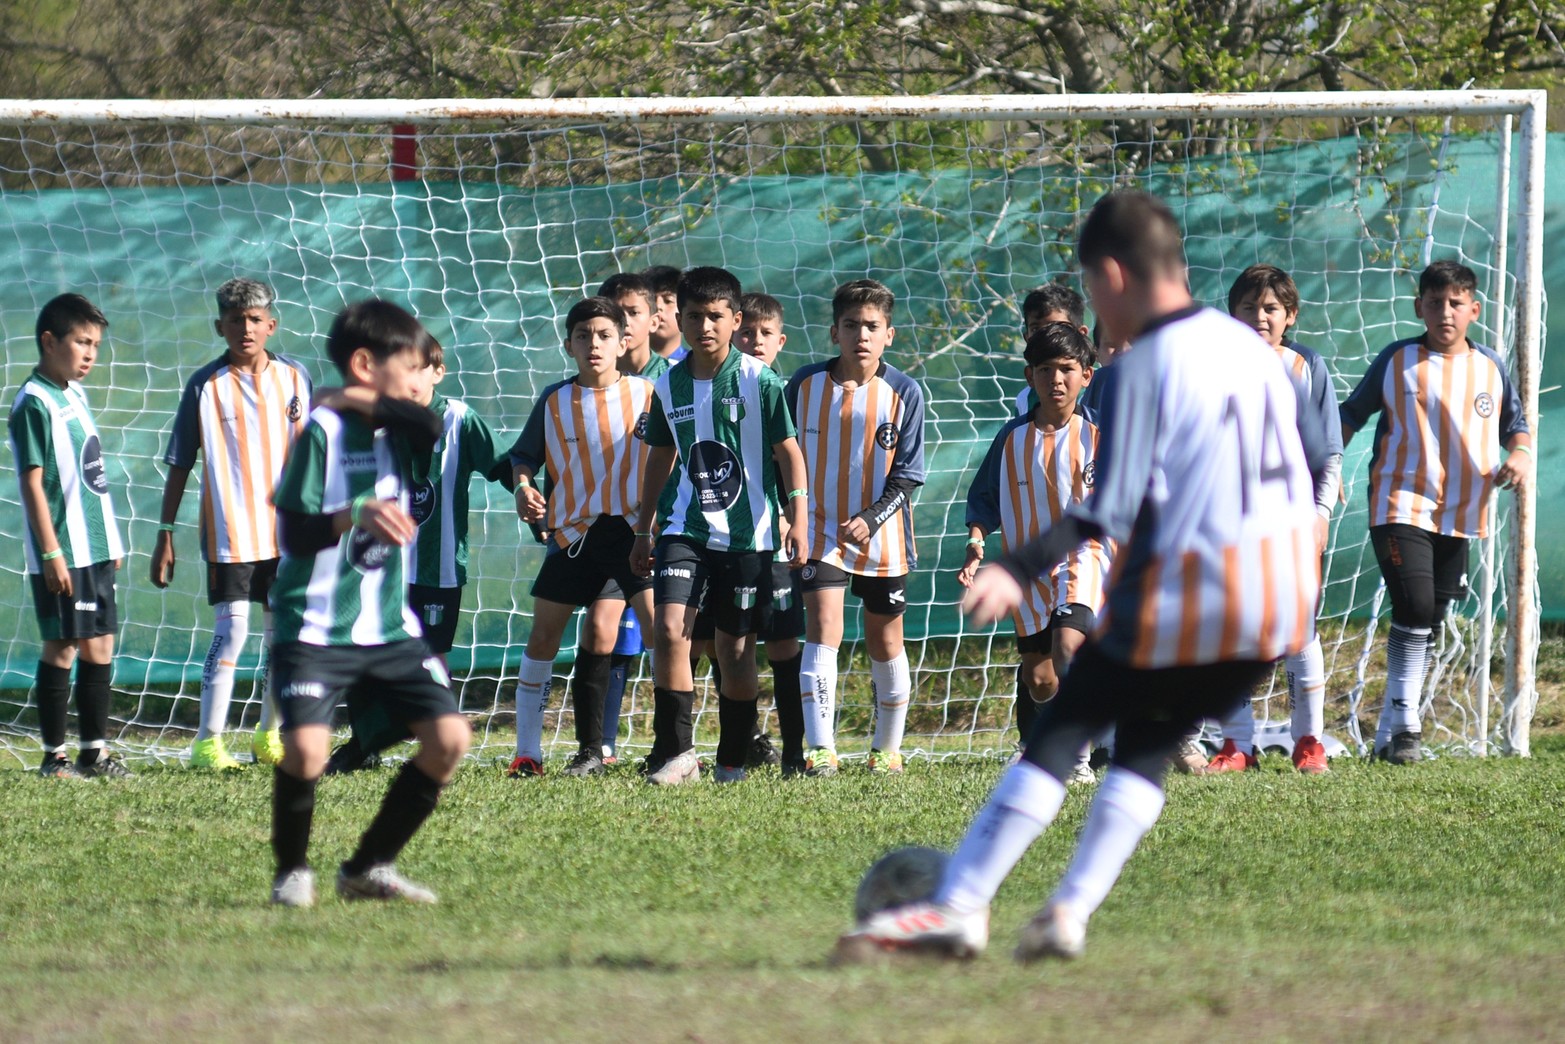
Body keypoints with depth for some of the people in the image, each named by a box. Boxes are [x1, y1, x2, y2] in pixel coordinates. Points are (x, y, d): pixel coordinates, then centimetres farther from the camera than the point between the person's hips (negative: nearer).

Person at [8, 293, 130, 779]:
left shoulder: (75, 395, 14)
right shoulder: (34, 403, -12)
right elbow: (32, 482, -15)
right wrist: (51, 552, -19)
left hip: (95, 550, 8)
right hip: (63, 555, -8)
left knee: (99, 646, 9)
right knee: (62, 648, -4)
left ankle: (94, 751, 15)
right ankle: (54, 755, 2)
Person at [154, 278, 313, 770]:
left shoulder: (294, 377, 4)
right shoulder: (205, 385, -4)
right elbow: (179, 465, -1)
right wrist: (165, 535, -4)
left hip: (286, 530, 4)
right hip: (230, 531, -4)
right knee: (232, 631, -11)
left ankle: (268, 736, 21)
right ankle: (208, 743, -6)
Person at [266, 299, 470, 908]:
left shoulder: (396, 429, 7)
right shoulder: (323, 430, -9)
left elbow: (435, 430, -17)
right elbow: (295, 532, -15)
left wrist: (366, 403, -13)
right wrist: (354, 515, -31)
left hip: (390, 628, 6)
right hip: (317, 629, -6)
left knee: (450, 738, -4)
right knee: (306, 749, -22)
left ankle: (369, 868, 11)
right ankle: (292, 871, 4)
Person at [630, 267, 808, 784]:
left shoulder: (759, 382, -6)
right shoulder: (669, 386, 5)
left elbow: (788, 451, -2)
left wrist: (798, 516, -12)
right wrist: (643, 531, 20)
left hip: (746, 534, -2)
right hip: (686, 528, 2)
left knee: (735, 647, 4)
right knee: (669, 629, -17)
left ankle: (732, 760, 20)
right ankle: (675, 752, -11)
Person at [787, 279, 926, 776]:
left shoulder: (904, 393, -8)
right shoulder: (806, 384, -4)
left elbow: (907, 476, -6)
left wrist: (869, 520, -20)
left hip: (883, 536, 0)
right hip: (821, 529, 0)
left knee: (885, 642, 10)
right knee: (822, 629, -16)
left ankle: (888, 748, 26)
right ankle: (820, 749, -21)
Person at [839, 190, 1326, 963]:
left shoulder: (1145, 370, -12)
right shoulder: (1251, 347, 10)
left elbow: (1112, 507, -18)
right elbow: (1311, 460, 19)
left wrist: (1020, 570, -18)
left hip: (1180, 603, -7)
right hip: (1282, 604, 7)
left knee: (1061, 730, 3)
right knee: (1148, 744, 18)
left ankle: (957, 907, -1)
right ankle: (1070, 914, 5)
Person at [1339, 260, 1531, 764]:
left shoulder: (1490, 367, 8)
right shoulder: (1397, 361, 1)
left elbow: (1515, 424, 18)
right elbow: (1352, 413, 10)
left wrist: (1520, 454, -4)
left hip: (1460, 516, 4)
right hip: (1400, 508, -4)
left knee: (1429, 623, 8)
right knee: (1414, 608, -19)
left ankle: (1391, 731, 17)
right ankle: (1404, 724, -10)